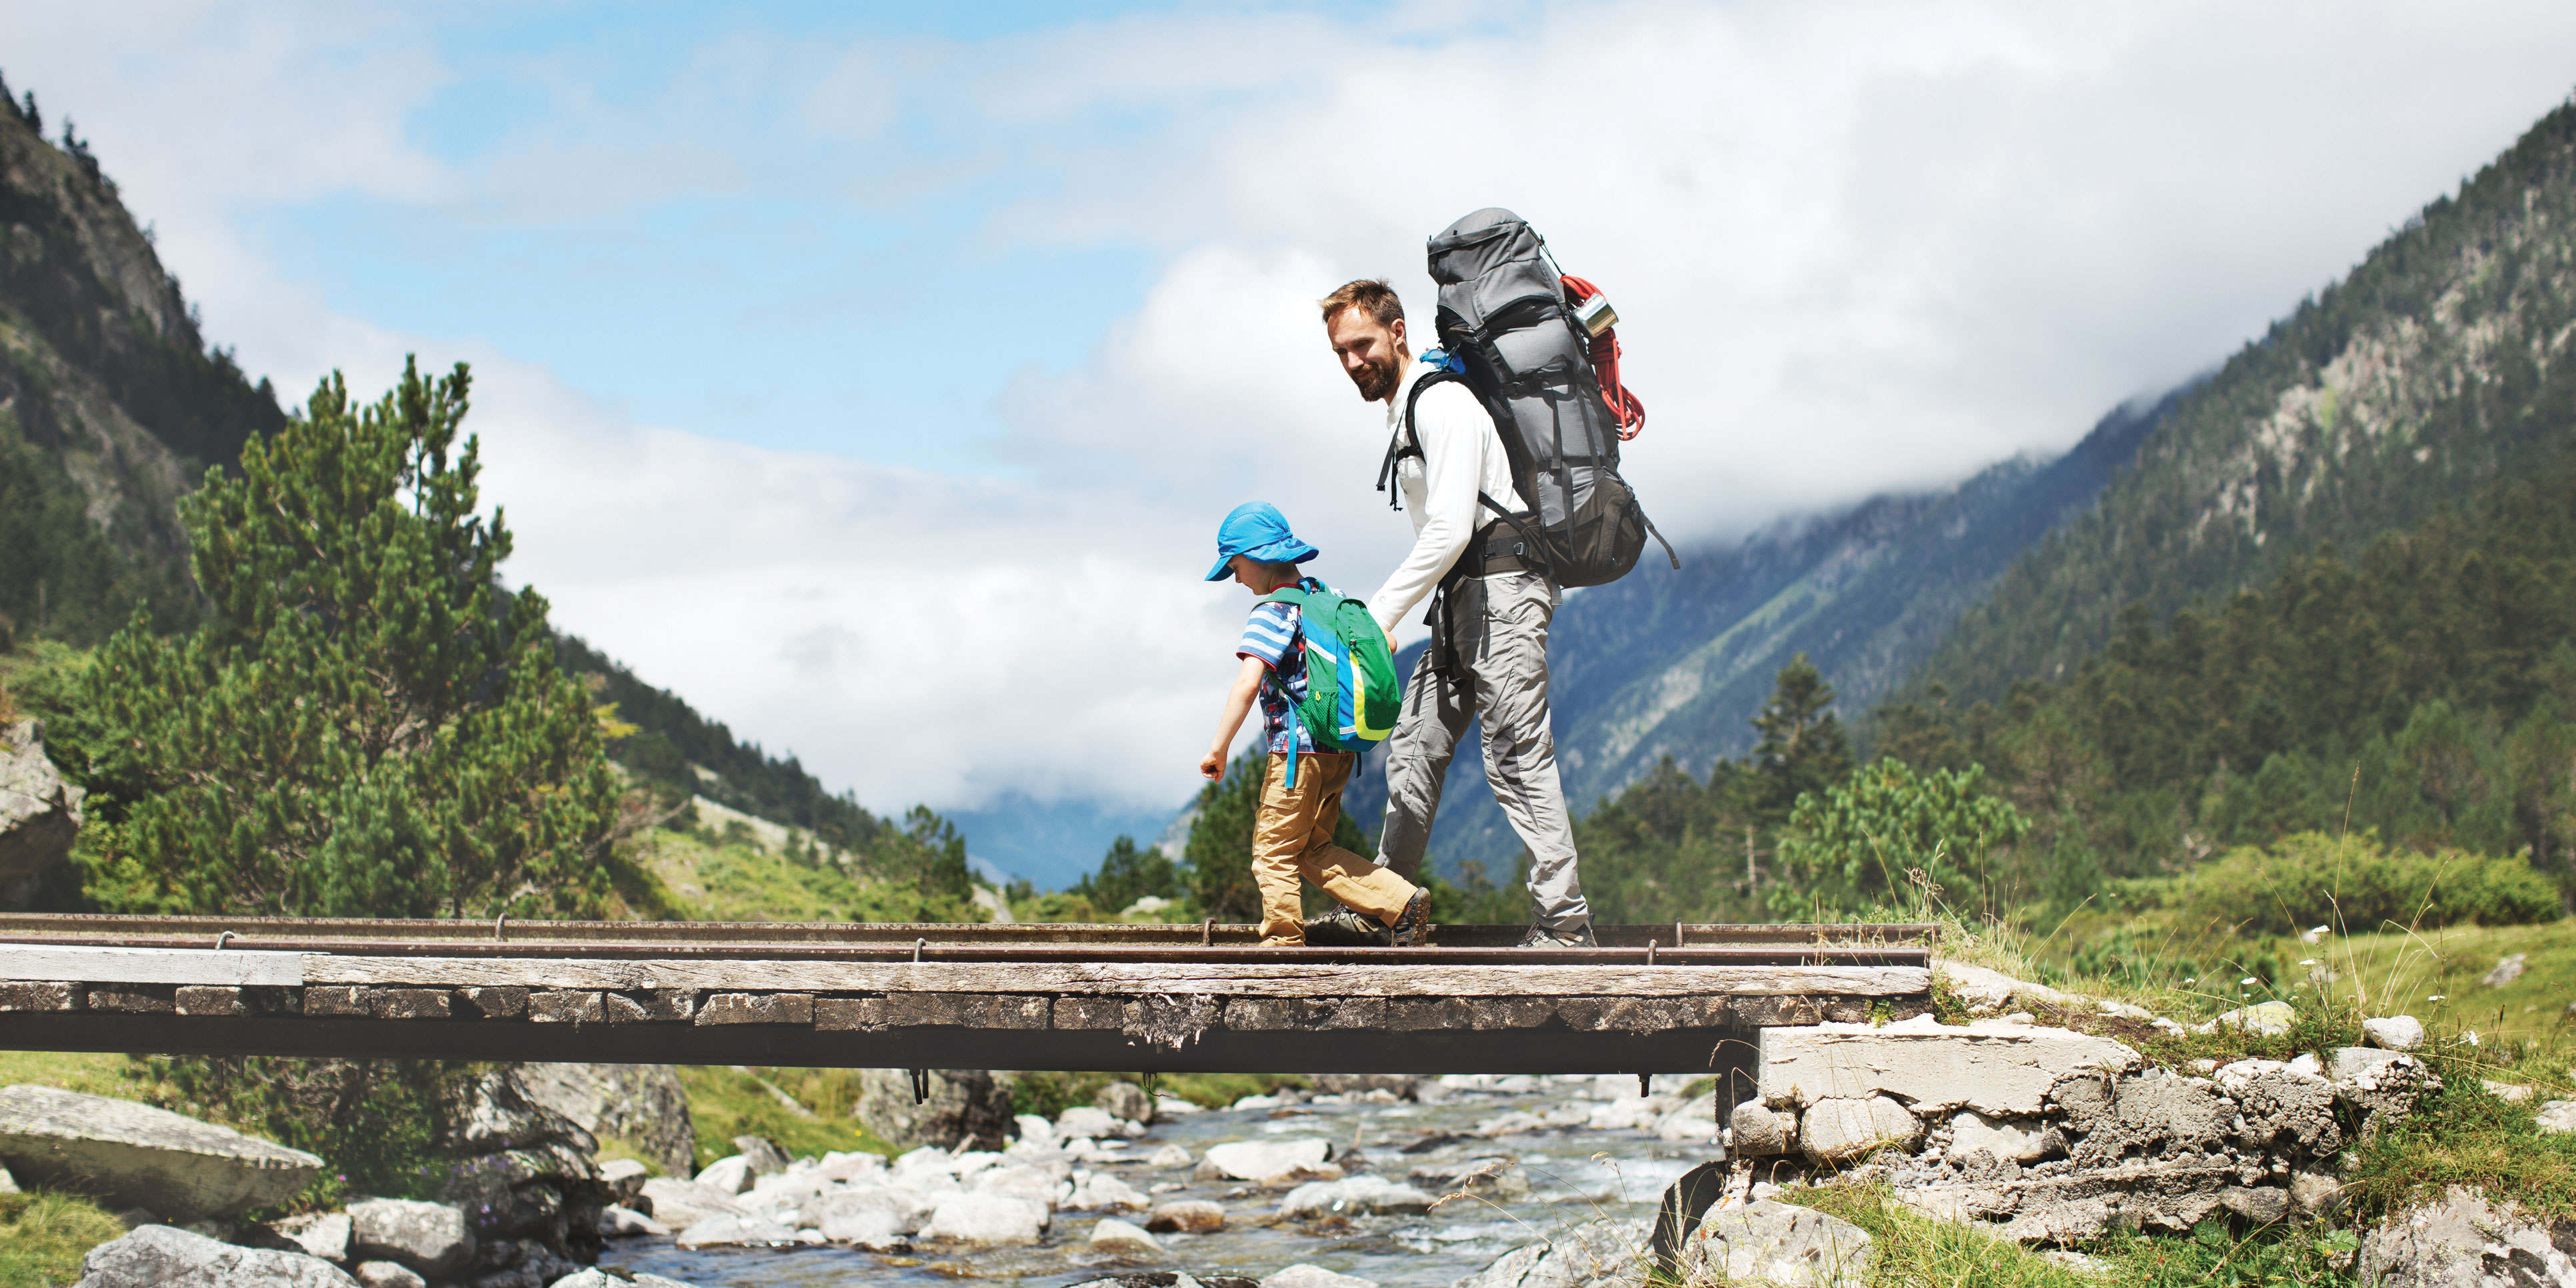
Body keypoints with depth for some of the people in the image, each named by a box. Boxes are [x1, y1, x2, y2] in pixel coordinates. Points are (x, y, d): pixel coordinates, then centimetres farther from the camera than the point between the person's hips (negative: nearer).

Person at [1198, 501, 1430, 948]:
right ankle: (1401, 902, 7)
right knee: (1313, 849, 15)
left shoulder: (1272, 612, -12)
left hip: (1297, 748, -8)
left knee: (1274, 851, 0)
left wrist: (1218, 748, -18)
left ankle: (1284, 940, 0)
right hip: (1340, 750, 8)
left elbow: (1248, 683, -23)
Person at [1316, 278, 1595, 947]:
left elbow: (1450, 529, -19)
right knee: (1417, 741, 11)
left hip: (1499, 584, -10)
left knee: (1517, 754, -13)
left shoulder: (1440, 402, -12)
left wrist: (1379, 613, -18)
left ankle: (1564, 921, -14)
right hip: (1466, 600, 10)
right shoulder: (1405, 412, 19)